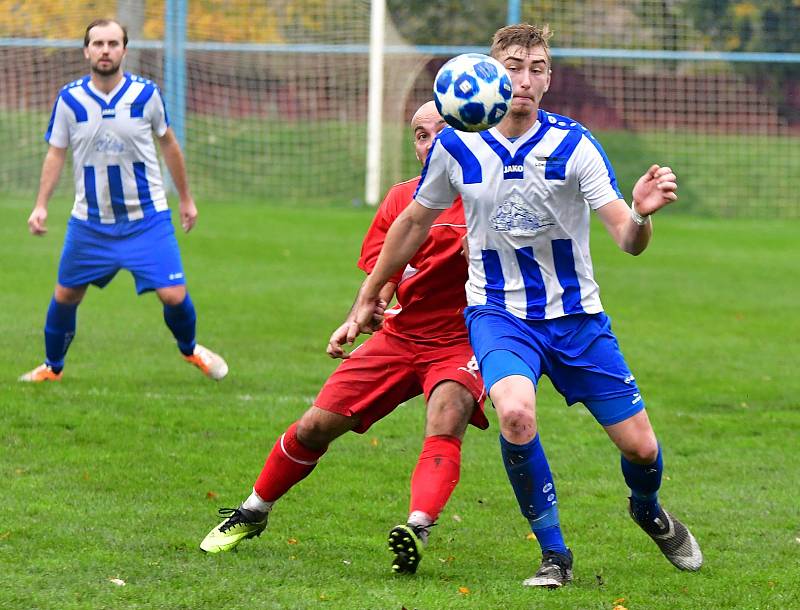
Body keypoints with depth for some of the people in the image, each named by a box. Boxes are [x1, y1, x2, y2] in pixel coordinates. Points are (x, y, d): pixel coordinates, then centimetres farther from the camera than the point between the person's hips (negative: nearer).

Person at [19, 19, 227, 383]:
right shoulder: (69, 99, -5)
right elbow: (56, 153, 4)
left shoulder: (146, 94, -6)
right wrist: (41, 205, -5)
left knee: (174, 295, -8)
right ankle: (52, 368, 30)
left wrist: (186, 198, 14)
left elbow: (168, 144, 8)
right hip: (89, 222, 1)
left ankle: (190, 349, 23)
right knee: (65, 295, 7)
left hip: (147, 219, -1)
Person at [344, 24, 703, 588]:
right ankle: (554, 554, -11)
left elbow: (628, 240, -17)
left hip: (576, 316, 1)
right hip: (499, 313, -1)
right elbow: (414, 222, 11)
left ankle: (649, 511, 39)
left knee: (640, 445, 0)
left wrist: (642, 213, -41)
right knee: (516, 414, -31)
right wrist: (368, 298, 18)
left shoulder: (573, 145, -10)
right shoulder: (457, 146, -6)